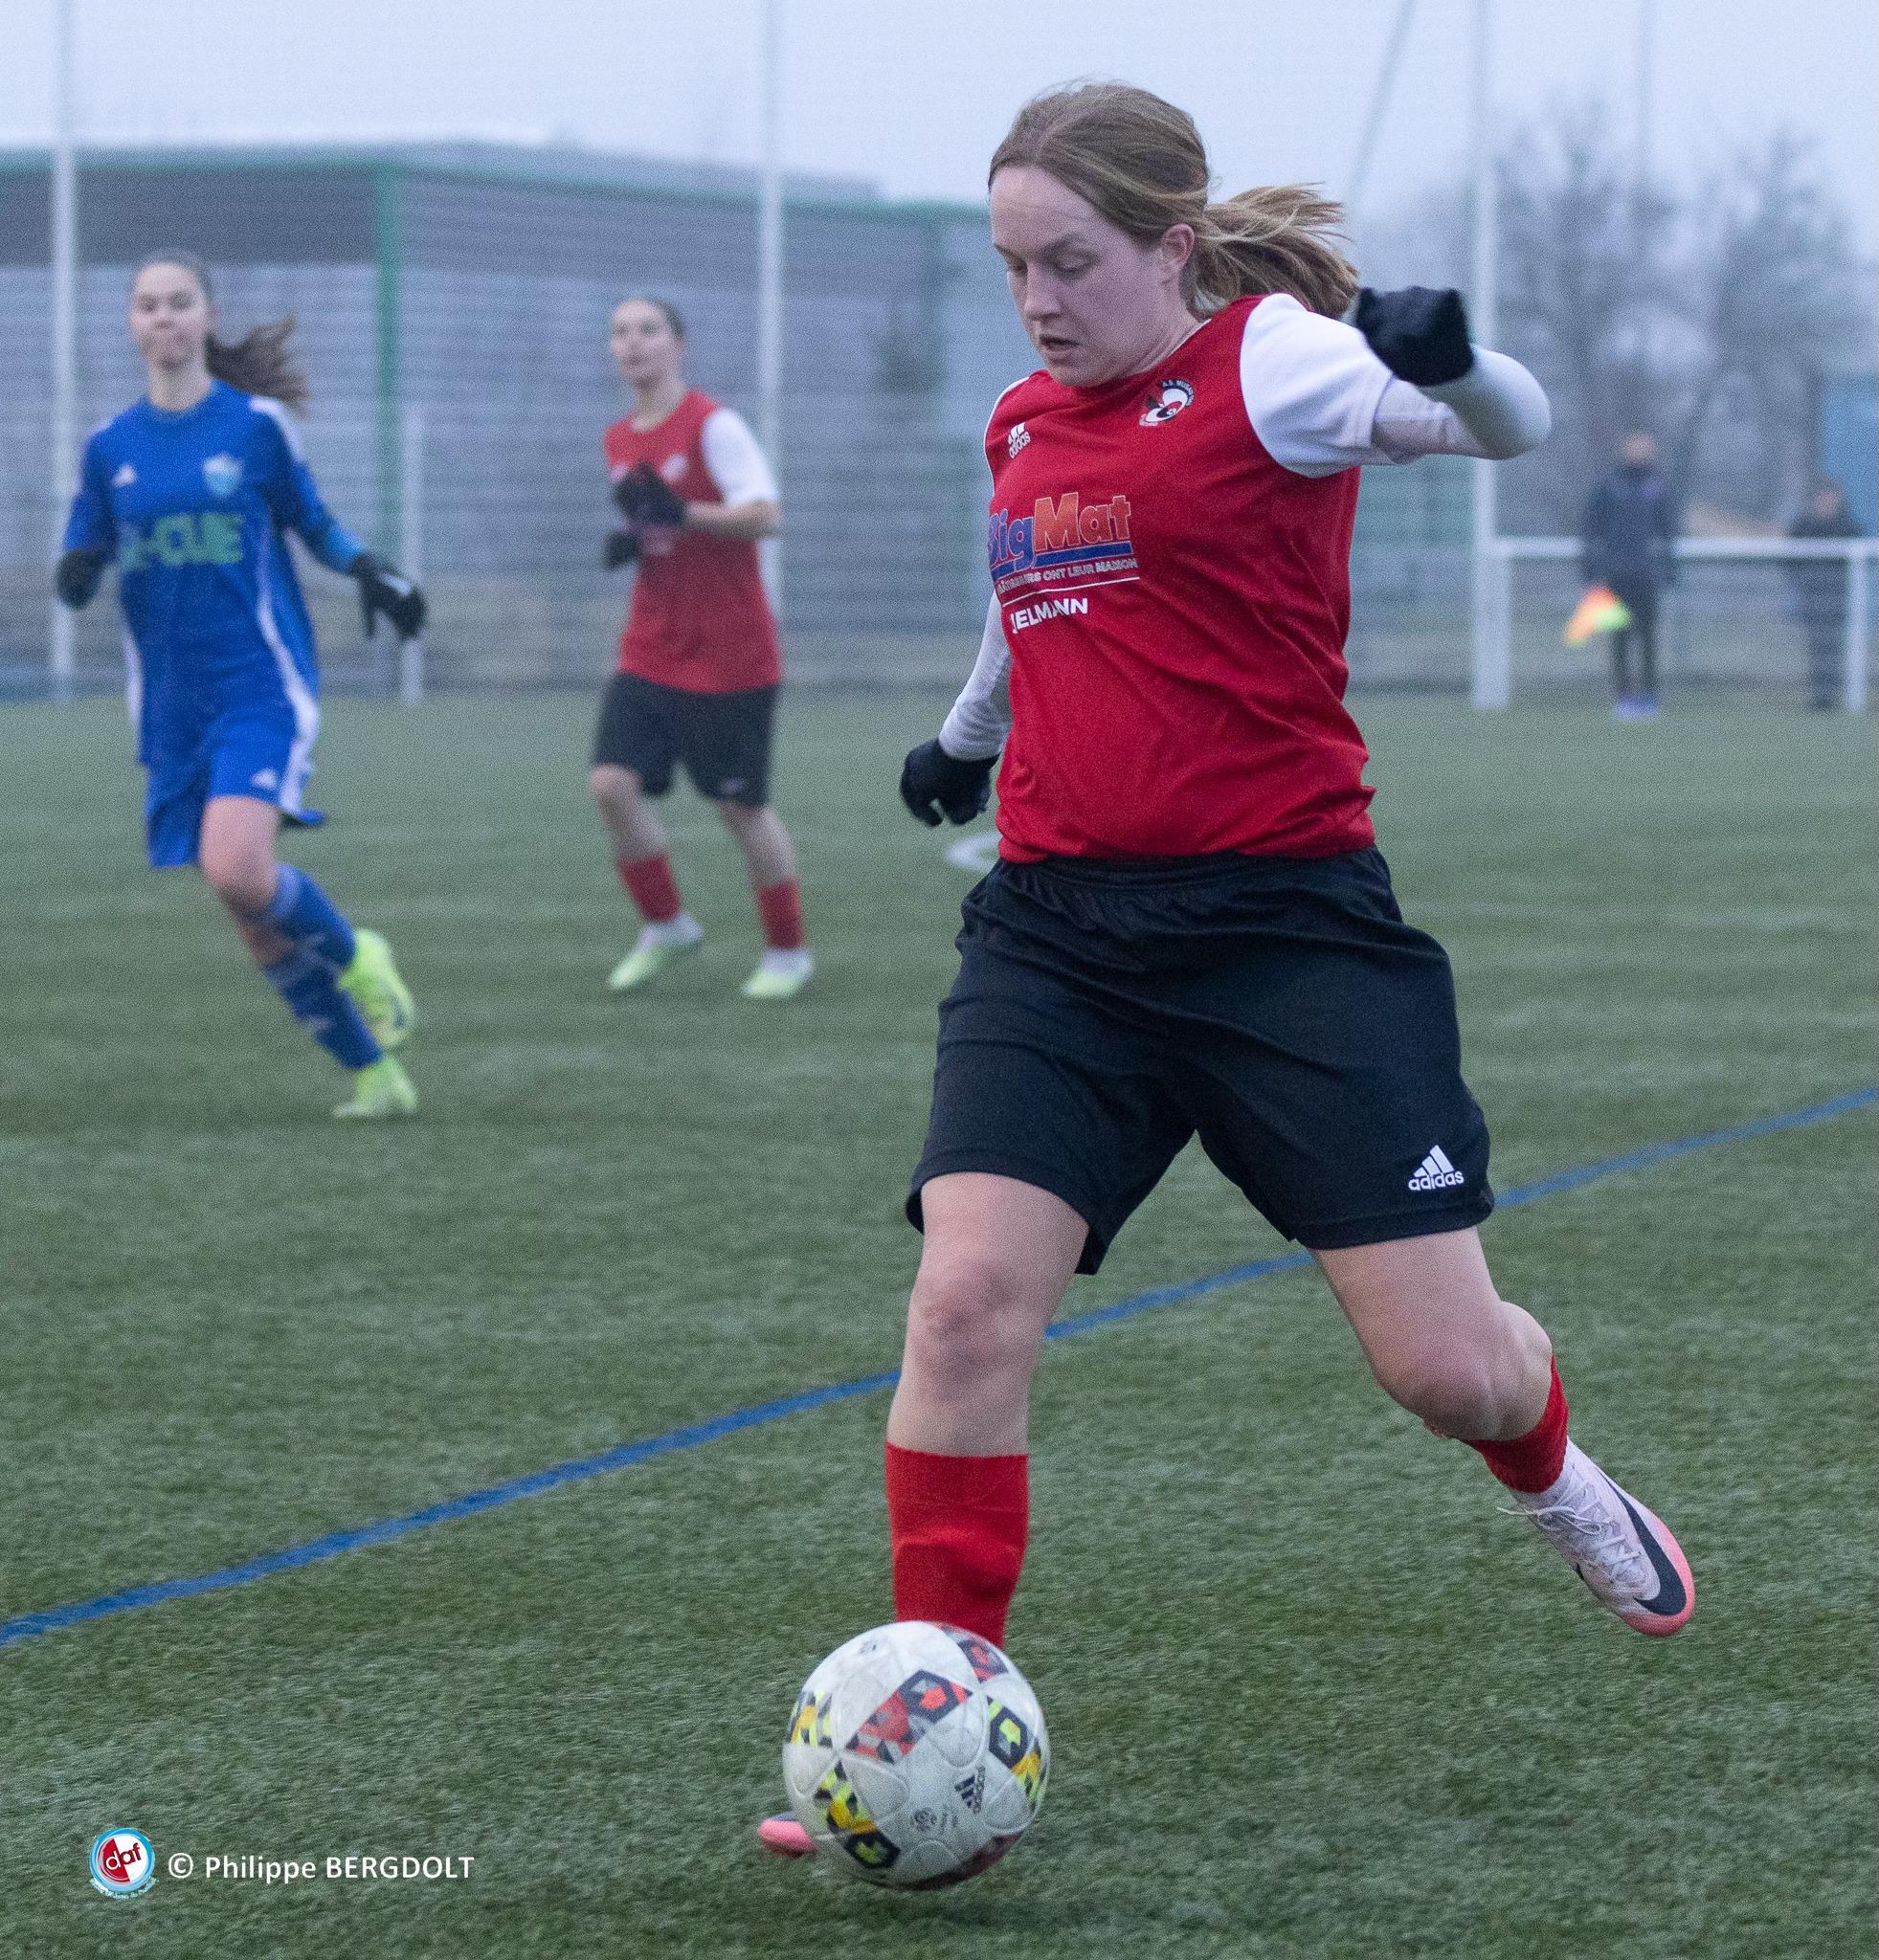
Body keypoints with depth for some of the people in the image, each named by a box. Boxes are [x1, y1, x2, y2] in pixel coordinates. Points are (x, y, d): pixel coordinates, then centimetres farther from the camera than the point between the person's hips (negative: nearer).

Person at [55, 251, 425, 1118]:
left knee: (237, 871, -25)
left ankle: (354, 956, 7)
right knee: (255, 923, 2)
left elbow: (313, 520, 10)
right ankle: (374, 1073, 16)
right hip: (172, 707, 4)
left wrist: (369, 571, -8)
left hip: (262, 686, -4)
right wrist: (75, 578, -14)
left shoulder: (255, 422, -1)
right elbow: (78, 575, 9)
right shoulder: (111, 446, 6)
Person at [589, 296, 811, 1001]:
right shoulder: (620, 441, 11)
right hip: (650, 652, 6)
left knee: (741, 805, 1)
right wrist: (624, 543, 1)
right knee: (613, 783, -9)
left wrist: (682, 513, -32)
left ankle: (787, 952, 18)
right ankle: (665, 926, 10)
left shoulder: (714, 425, -11)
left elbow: (764, 514, -21)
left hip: (728, 657, -6)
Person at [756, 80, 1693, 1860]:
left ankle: (1552, 1478, 35)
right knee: (969, 1297, -16)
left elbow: (1507, 423, -23)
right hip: (1058, 928, 5)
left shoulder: (1268, 365, -7)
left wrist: (1451, 366, -46)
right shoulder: (1024, 428, 12)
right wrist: (967, 734, 49)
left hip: (1285, 922, -4)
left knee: (1444, 1362, -3)